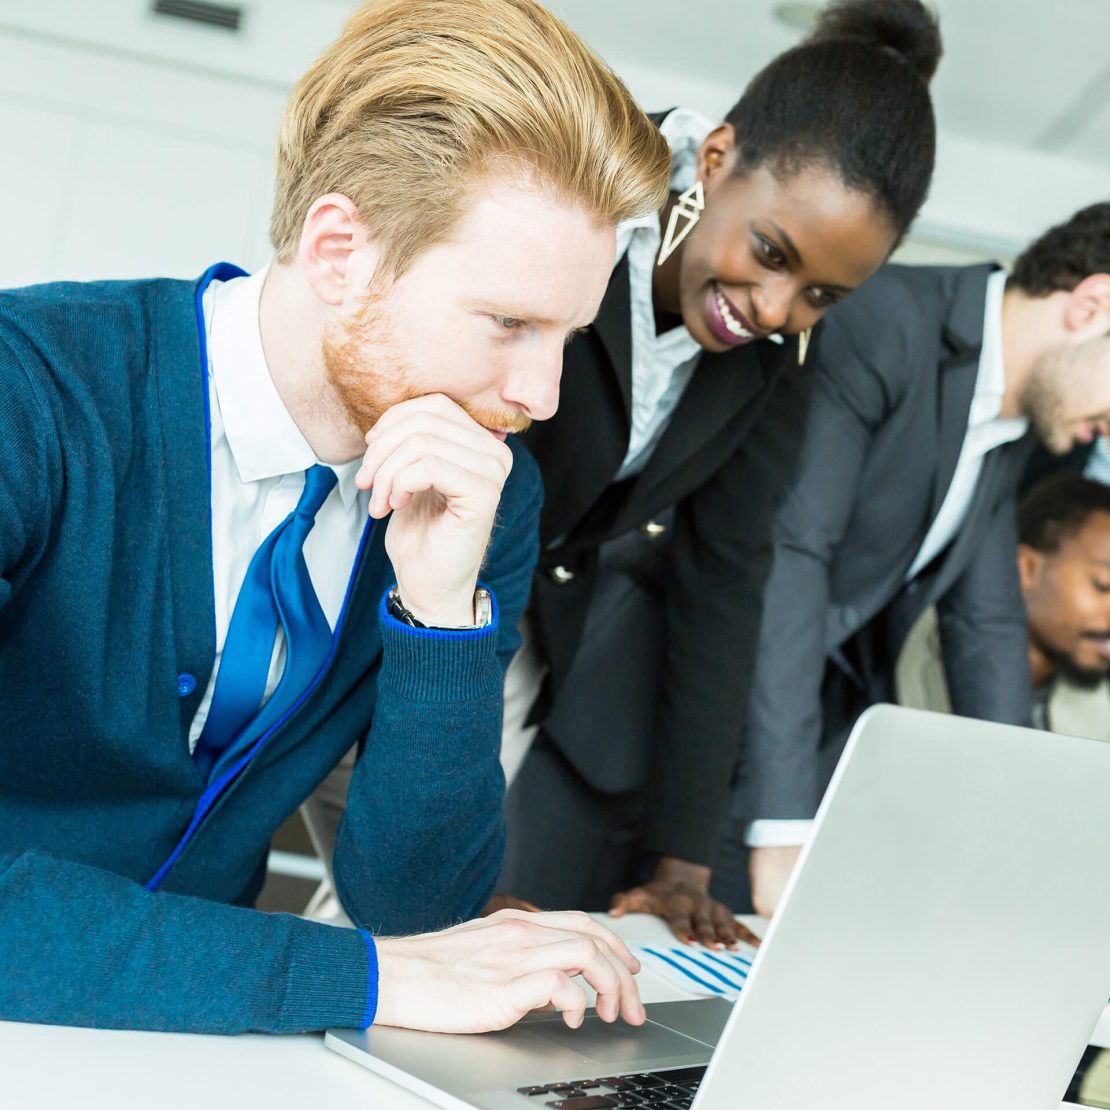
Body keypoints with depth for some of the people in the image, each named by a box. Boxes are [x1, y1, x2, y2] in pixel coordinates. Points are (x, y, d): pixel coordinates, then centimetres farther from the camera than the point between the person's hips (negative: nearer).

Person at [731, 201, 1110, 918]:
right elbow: (786, 552, -28)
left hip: (830, 734, 8)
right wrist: (784, 830, -32)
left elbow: (987, 626, 11)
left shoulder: (1013, 429, 8)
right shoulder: (878, 324, -19)